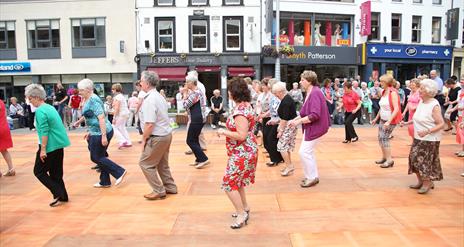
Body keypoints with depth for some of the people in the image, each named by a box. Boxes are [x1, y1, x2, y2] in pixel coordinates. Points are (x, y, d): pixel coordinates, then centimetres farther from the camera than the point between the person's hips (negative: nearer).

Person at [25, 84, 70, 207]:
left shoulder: (40, 111, -16)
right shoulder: (50, 107, 12)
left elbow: (44, 132, -21)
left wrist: (43, 149, -19)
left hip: (50, 146, -9)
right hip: (59, 144, 9)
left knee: (39, 171, 6)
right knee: (56, 172, 15)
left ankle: (58, 194, 0)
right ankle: (63, 196, 20)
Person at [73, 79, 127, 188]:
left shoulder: (93, 100, -18)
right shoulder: (88, 100, 12)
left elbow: (101, 118, -24)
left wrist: (104, 136, -27)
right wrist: (90, 132, 24)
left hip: (101, 133, -10)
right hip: (97, 133, 10)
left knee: (96, 157, 0)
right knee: (100, 156, 14)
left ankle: (120, 172, 3)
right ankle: (105, 182, 23)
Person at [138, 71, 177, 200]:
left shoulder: (149, 100, -20)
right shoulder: (159, 96, 10)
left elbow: (149, 124, -25)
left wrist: (144, 139, -12)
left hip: (157, 137, -9)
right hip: (166, 134, 9)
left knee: (145, 163, 3)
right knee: (162, 163, 19)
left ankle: (159, 191, 9)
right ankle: (170, 187, 29)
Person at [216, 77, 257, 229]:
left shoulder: (240, 110, -24)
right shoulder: (246, 105, 7)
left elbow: (241, 135, -27)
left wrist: (224, 132, -17)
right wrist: (227, 130, 11)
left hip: (242, 153, -10)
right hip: (244, 151, 10)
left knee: (229, 184, -2)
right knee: (236, 181, 22)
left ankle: (242, 214, 9)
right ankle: (244, 208, 36)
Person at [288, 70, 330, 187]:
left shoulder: (315, 93, -21)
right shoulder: (310, 93, 9)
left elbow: (315, 115, -27)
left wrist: (298, 121, -22)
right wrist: (295, 119, 4)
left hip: (315, 127, -10)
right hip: (310, 127, 10)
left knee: (304, 152, -5)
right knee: (308, 152, 17)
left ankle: (312, 177, 9)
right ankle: (313, 176, 29)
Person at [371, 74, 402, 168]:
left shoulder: (393, 93, -16)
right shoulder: (384, 92, 9)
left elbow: (396, 109, -23)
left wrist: (388, 121, -29)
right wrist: (376, 118, 20)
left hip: (390, 120, -8)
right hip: (382, 119, 8)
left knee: (384, 138, -9)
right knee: (380, 137, 8)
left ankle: (389, 160, 0)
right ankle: (384, 157, 22)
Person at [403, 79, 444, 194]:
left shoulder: (434, 105, -18)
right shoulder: (421, 102, 5)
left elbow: (441, 124, -20)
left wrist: (427, 131, -30)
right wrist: (408, 122, 12)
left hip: (430, 139, -8)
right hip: (418, 138, 8)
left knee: (424, 160, -1)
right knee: (415, 158, 10)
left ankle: (427, 182, 19)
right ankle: (421, 181, 26)